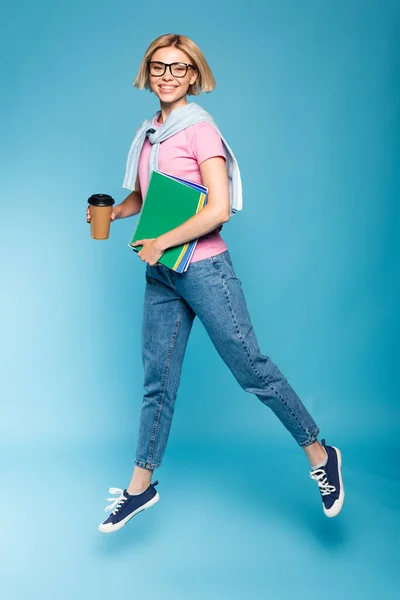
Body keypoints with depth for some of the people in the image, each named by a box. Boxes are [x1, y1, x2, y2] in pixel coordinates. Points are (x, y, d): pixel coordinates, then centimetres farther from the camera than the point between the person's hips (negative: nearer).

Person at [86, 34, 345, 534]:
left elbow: (219, 210, -19)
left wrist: (159, 244, -14)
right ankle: (141, 486, 26)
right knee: (157, 381, 13)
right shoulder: (148, 134, 12)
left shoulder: (199, 129, -9)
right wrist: (113, 212, 4)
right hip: (160, 275, 7)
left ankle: (320, 455, 18)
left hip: (203, 268, -7)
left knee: (251, 370, -1)